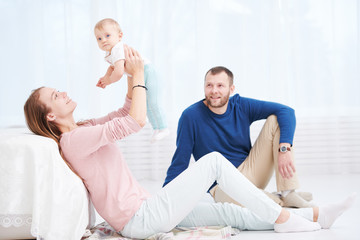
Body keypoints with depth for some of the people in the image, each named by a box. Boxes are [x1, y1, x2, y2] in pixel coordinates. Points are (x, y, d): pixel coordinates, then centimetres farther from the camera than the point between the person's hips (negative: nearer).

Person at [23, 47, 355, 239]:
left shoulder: (84, 130, 14)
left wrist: (132, 75, 7)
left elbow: (126, 111, 24)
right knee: (214, 160, -10)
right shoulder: (73, 140, -17)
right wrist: (138, 74, -10)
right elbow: (136, 121, -22)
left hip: (144, 211, 10)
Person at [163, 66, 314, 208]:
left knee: (275, 120, -10)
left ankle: (288, 193, -16)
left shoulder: (242, 106, -2)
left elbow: (286, 111, -10)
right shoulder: (191, 116, -10)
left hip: (251, 172, 4)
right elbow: (179, 163, -7)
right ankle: (281, 203, -12)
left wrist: (284, 149, -26)